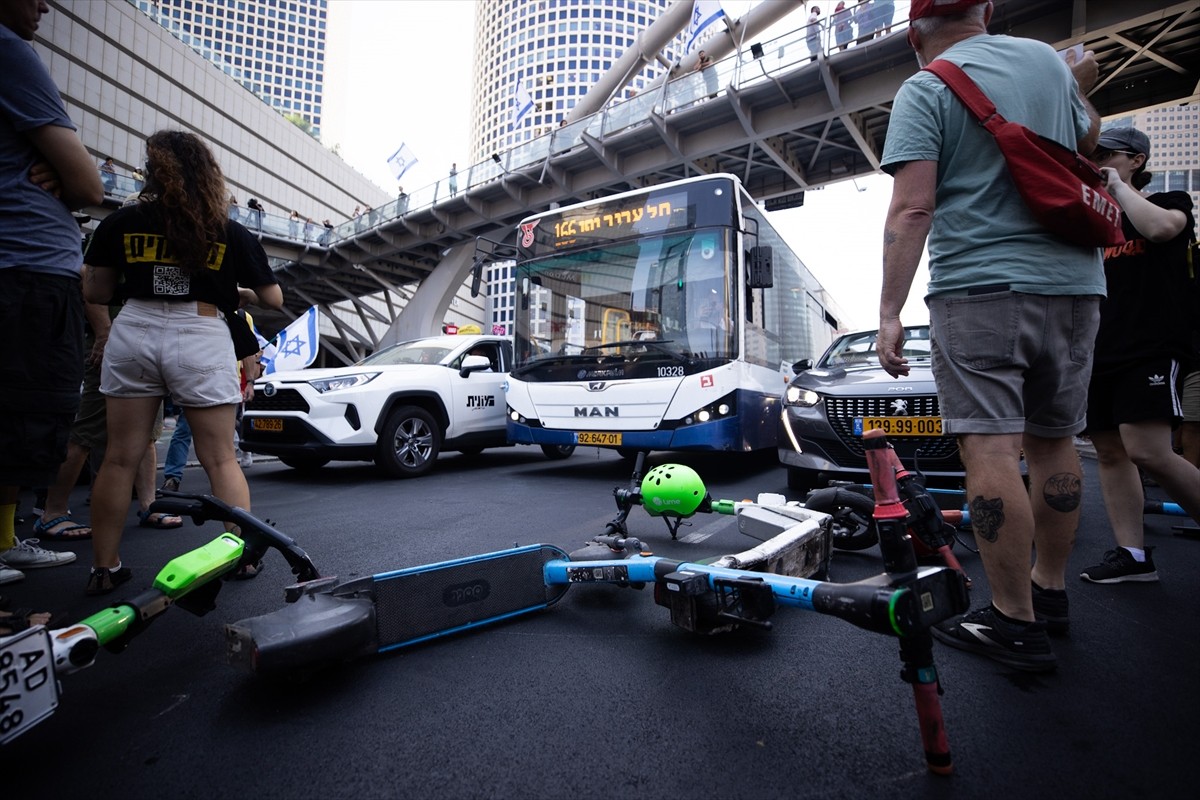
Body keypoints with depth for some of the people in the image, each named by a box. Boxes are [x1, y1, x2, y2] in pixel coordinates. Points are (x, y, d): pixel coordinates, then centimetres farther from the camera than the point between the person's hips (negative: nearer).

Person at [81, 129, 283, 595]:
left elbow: (95, 293, 10)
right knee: (220, 458, 4)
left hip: (134, 333, 2)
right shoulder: (232, 234, 5)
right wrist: (241, 295, 27)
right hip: (203, 339, -1)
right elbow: (273, 299, 7)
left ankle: (104, 567, 14)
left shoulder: (122, 222, 7)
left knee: (120, 457, 9)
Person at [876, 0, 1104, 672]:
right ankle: (1051, 591, 27)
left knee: (990, 447, -7)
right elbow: (1089, 142, 33)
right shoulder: (1049, 60, 17)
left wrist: (890, 312, -14)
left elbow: (912, 209, -14)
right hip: (1074, 283, 7)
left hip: (980, 287, -7)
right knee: (1054, 440, 13)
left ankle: (1017, 623, -2)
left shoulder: (924, 91, -2)